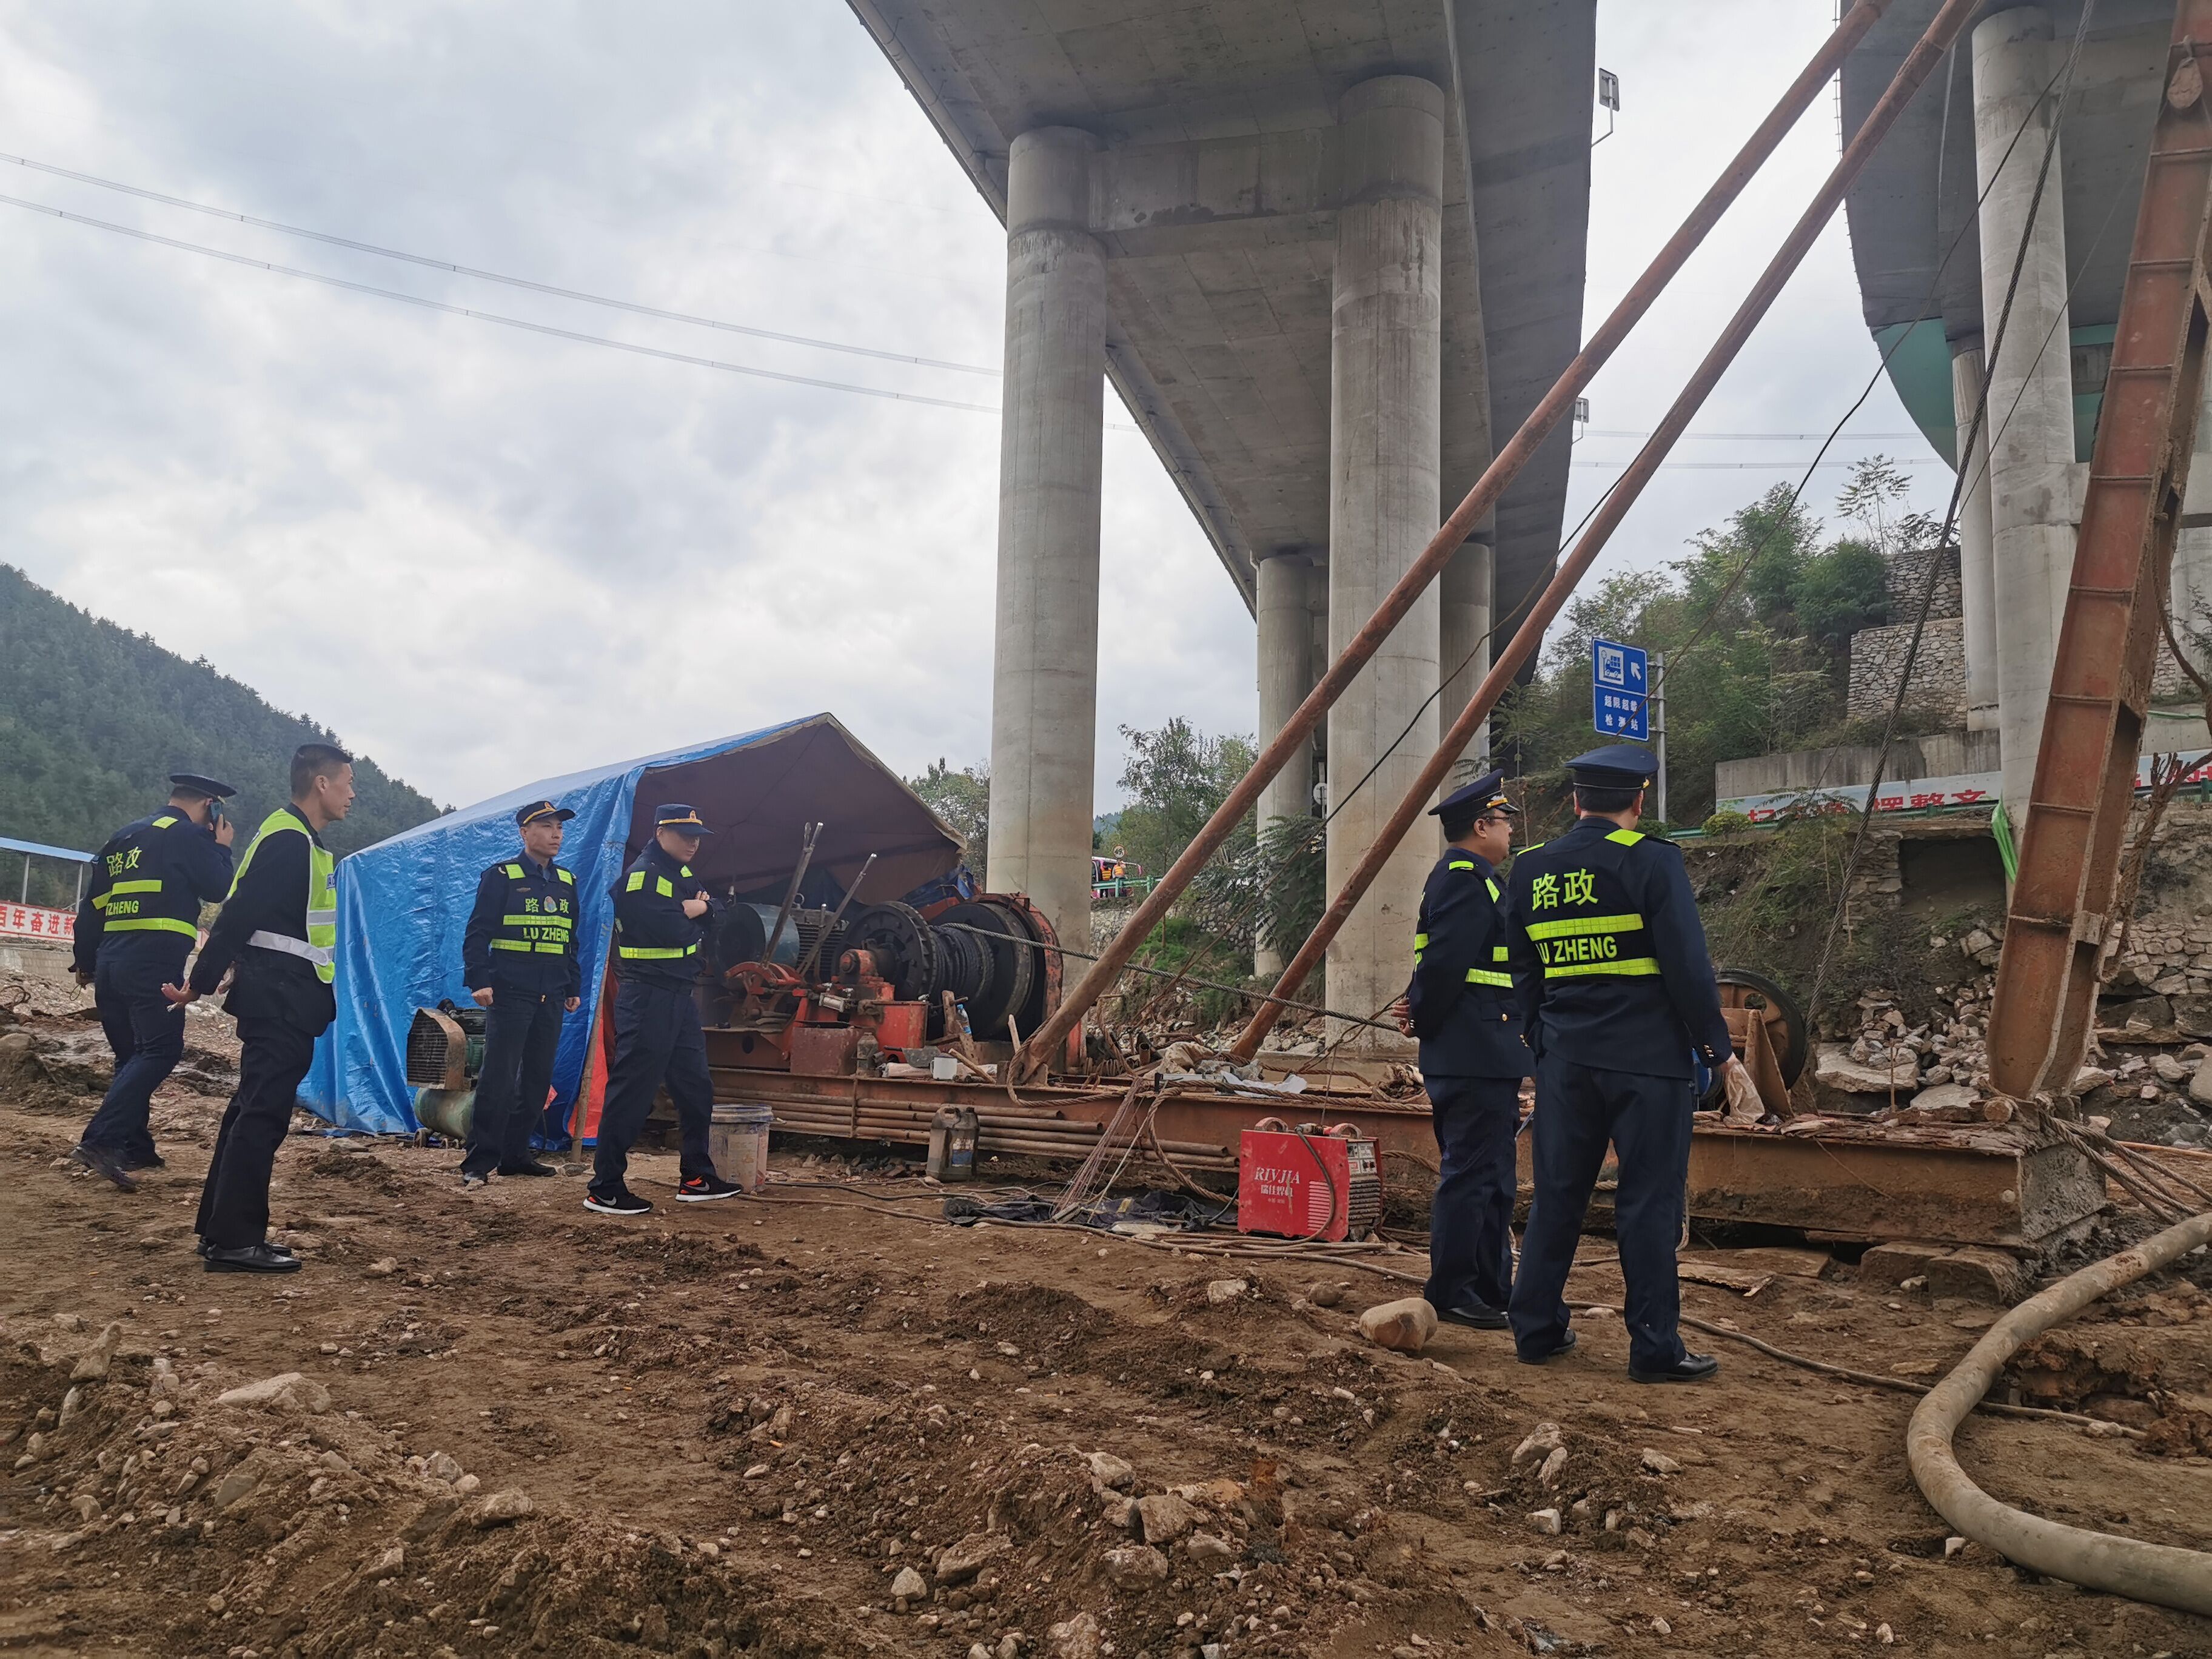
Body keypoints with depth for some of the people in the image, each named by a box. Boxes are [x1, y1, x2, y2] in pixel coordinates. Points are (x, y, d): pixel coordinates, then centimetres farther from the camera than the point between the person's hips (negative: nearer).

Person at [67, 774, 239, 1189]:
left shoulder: (124, 837, 20)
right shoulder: (189, 835, -3)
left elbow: (92, 904, 21)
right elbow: (219, 890, -3)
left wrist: (85, 961, 25)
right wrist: (223, 848, 11)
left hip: (111, 962, 9)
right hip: (155, 962, -8)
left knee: (132, 1056, 16)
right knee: (161, 1051, -10)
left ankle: (134, 1148, 19)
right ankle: (99, 1141, -22)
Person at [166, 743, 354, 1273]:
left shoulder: (298, 838, 16)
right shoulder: (289, 841, -17)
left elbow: (241, 912, 20)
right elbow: (239, 914, -20)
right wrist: (200, 985, -16)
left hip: (282, 998, 11)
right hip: (280, 999, -11)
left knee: (253, 1109, 15)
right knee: (263, 1114, -7)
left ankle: (220, 1229, 23)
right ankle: (235, 1242, -2)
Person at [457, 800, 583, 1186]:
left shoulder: (567, 881, 14)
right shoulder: (501, 876, -3)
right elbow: (477, 934, -6)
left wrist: (574, 987, 17)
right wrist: (479, 981, -16)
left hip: (551, 998, 6)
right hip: (510, 994, -6)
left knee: (537, 1079, 8)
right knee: (499, 1078, -8)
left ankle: (515, 1154, 18)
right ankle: (479, 1161, -3)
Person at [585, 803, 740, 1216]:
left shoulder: (683, 874, 16)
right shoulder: (641, 875, -13)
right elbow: (670, 931, -24)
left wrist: (696, 910, -7)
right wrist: (693, 913, -4)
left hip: (680, 998, 10)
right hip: (647, 999, -10)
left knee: (696, 1088, 13)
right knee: (631, 1091, -6)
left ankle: (696, 1178, 22)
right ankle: (604, 1189, 0)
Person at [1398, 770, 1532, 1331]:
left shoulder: (1468, 878, 19)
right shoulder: (1466, 880, -15)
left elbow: (1441, 962, 20)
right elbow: (1443, 963, -23)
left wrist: (1422, 1014, 6)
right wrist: (1426, 1022, -9)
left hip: (1485, 1058, 11)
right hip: (1477, 1057, -11)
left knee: (1491, 1177, 16)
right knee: (1469, 1174, -4)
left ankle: (1493, 1289, 25)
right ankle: (1449, 1294, 4)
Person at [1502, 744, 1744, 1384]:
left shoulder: (1530, 869, 8)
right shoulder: (1651, 860, -8)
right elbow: (1687, 964, -10)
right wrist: (1717, 1047, 0)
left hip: (1565, 1059, 5)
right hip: (1648, 1058, -5)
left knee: (1556, 1195, 12)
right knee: (1649, 1204, 2)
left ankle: (1536, 1330, 19)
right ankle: (1655, 1348, 8)